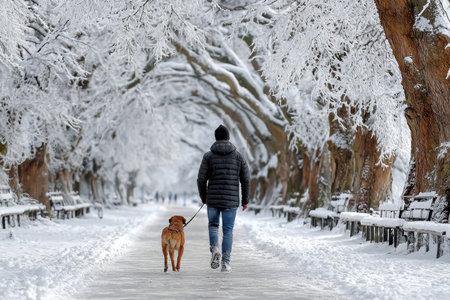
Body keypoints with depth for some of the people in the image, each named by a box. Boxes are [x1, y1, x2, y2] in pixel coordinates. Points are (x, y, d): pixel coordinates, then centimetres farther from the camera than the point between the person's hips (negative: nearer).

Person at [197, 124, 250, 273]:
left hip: (213, 199, 0)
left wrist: (204, 198, 11)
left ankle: (214, 248, -5)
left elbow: (201, 179, -4)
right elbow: (245, 180, 1)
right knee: (228, 231, 8)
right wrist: (245, 200, 11)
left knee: (213, 225, 21)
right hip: (231, 200, 0)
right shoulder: (238, 156, 2)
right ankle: (225, 263, 3)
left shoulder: (208, 156, -2)